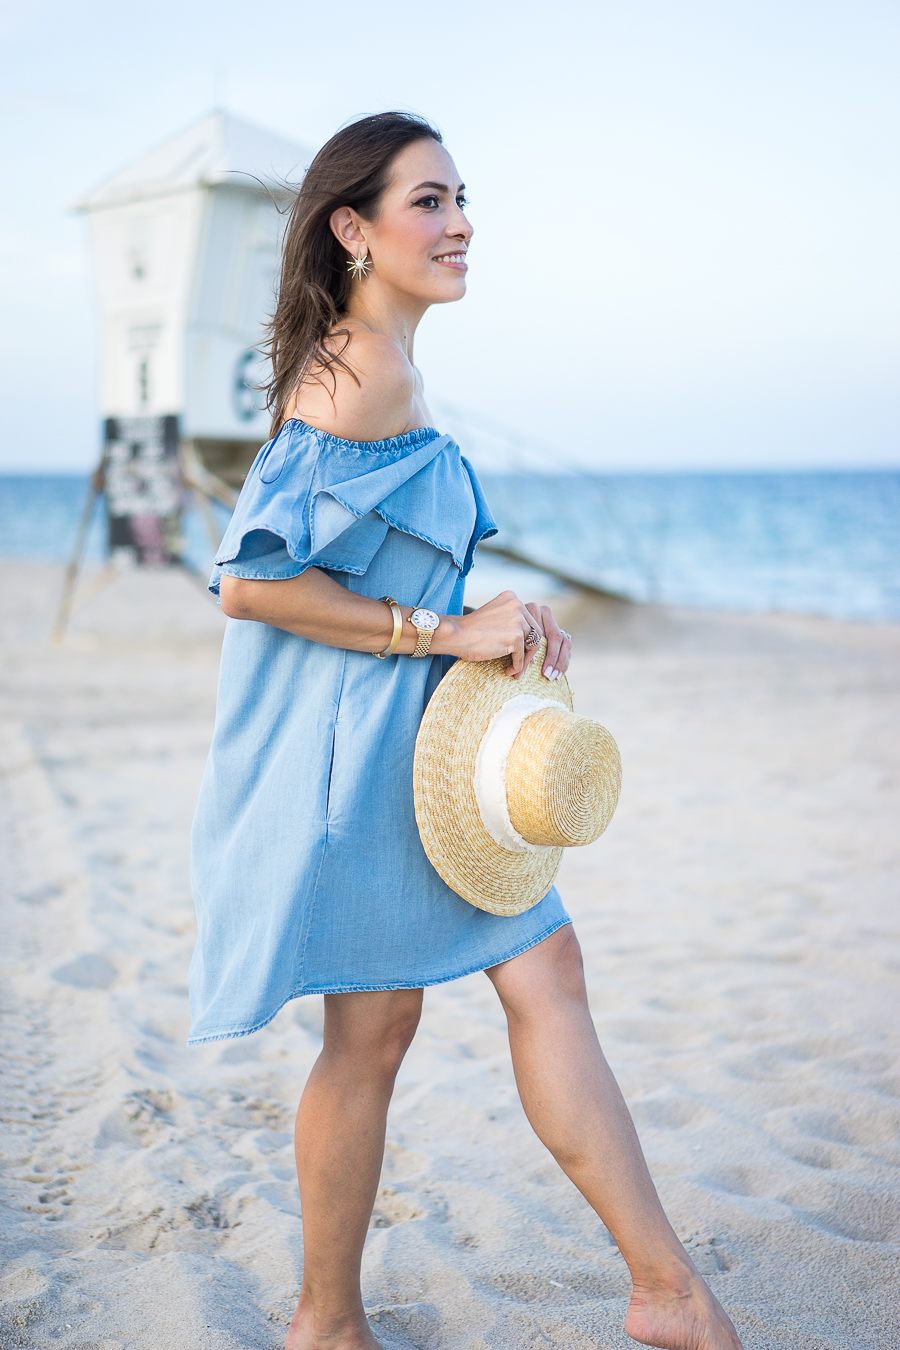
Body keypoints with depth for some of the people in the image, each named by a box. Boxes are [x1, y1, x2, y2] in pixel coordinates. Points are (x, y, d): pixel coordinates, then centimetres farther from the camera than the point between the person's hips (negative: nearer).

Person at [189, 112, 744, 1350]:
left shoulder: (380, 367, 14)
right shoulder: (365, 373, -17)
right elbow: (251, 582, -23)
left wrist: (493, 624, 7)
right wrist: (448, 630, -18)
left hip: (412, 734, 10)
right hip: (345, 745, -10)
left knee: (545, 975, 9)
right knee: (374, 1025, 4)